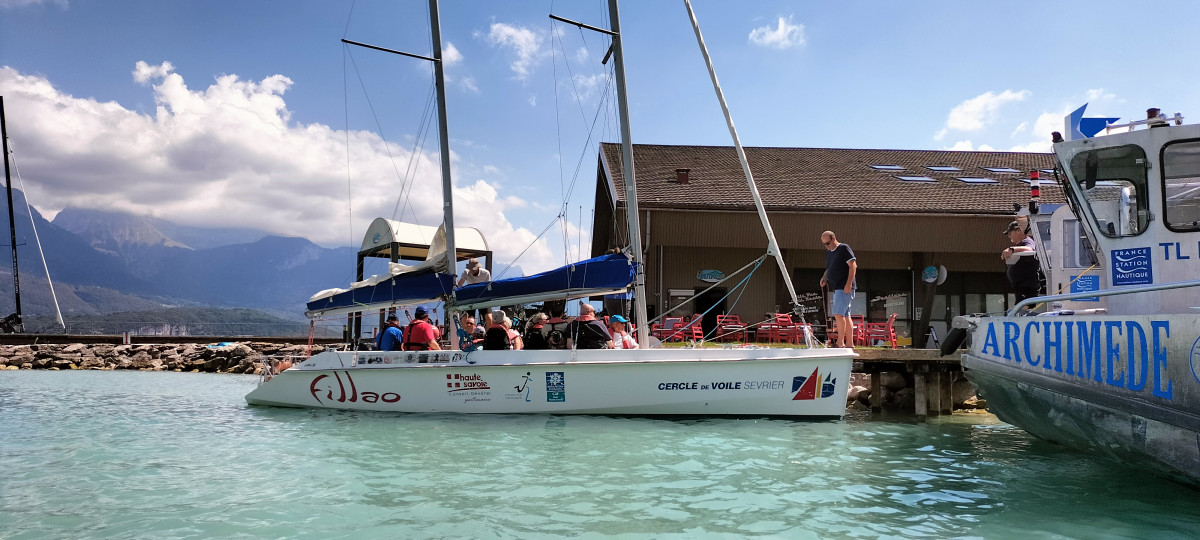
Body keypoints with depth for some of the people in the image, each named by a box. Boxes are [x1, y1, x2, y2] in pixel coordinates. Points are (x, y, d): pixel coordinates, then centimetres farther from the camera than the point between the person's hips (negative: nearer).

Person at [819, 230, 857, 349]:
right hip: (837, 288, 9)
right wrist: (824, 277, 7)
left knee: (838, 314, -16)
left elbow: (853, 266, -13)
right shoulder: (828, 253, 18)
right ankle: (849, 343, 12)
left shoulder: (844, 248, -7)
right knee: (845, 315, 9)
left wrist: (849, 284, -20)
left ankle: (840, 343, -15)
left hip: (845, 288, -9)